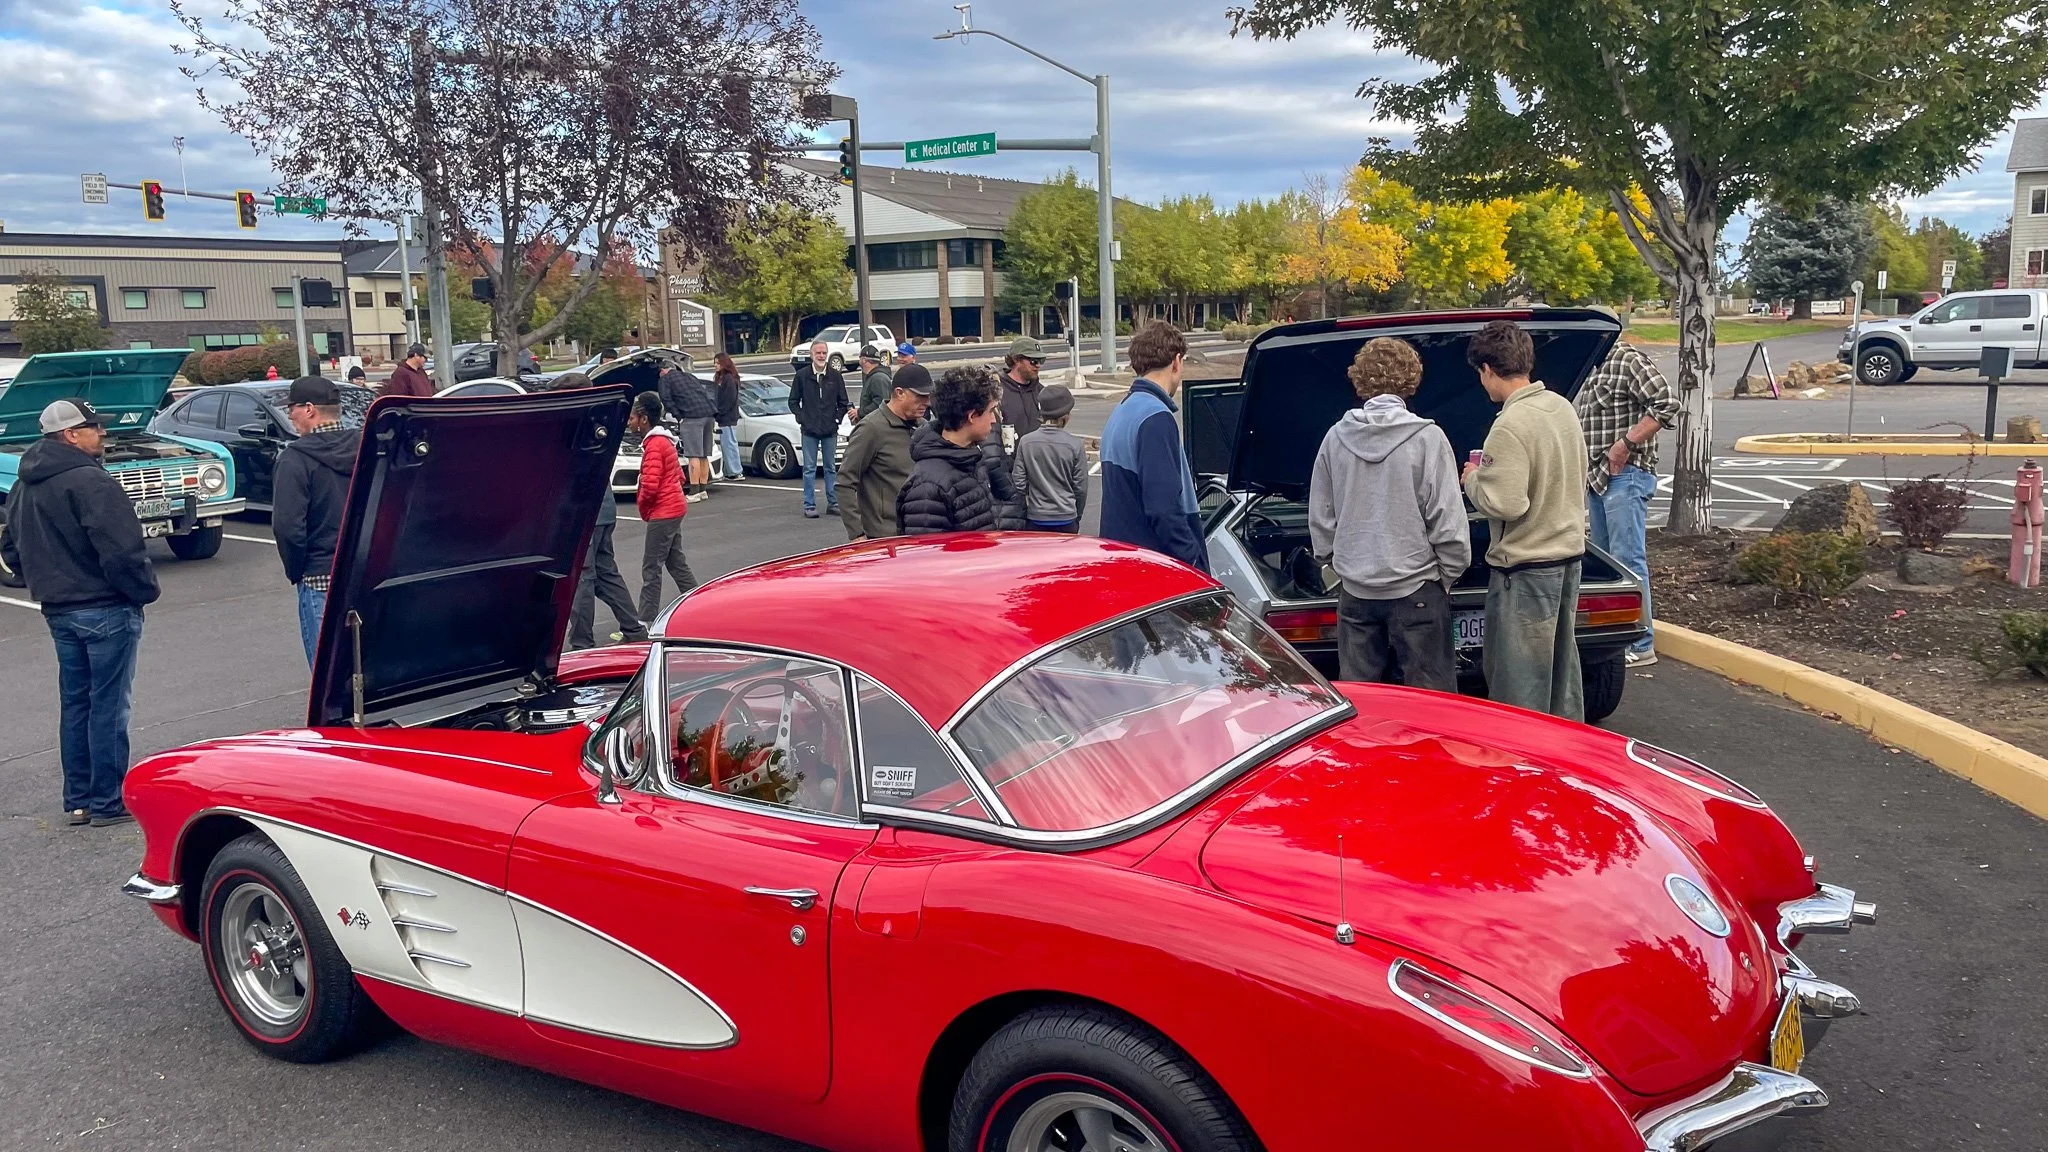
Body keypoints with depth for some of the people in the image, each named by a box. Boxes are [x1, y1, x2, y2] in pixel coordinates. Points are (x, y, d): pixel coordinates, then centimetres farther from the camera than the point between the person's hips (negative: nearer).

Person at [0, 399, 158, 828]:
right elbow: (121, 551, -24)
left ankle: (78, 799, 22)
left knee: (75, 703, 15)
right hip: (106, 610, -9)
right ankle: (108, 803, 4)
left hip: (58, 611, 9)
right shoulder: (90, 482, -19)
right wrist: (145, 590, -10)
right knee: (108, 705, -1)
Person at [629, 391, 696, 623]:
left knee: (651, 569, -6)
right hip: (674, 508, 10)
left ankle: (645, 621, -4)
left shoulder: (654, 444, -16)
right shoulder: (663, 440, 14)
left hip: (662, 514, -10)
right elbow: (679, 475, 21)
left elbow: (650, 484, -25)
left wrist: (642, 504, -6)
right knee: (676, 564, 17)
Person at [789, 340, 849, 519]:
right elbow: (793, 401, 7)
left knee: (831, 468, 8)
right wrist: (801, 418, -3)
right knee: (810, 469, 1)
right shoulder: (802, 375, 0)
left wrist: (837, 418, 0)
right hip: (809, 430, -1)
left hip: (830, 430, 1)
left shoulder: (835, 375, 3)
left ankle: (833, 503, 14)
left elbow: (843, 402, 10)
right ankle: (809, 505, 4)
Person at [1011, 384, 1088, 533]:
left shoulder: (1025, 442, -6)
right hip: (1066, 520, -1)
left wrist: (1023, 512, 11)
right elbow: (1081, 487, -2)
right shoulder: (1075, 445, -9)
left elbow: (1019, 483, -3)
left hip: (1035, 520, 1)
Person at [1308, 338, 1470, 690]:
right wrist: (1450, 574, 5)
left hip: (1355, 591, 4)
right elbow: (1447, 519, -9)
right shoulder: (1427, 438, -11)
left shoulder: (1336, 437, 0)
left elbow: (1320, 517, 8)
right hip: (1416, 588, -4)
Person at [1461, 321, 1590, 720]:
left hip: (1526, 566, -9)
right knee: (1562, 662, 20)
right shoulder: (1563, 408, 6)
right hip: (1569, 552, 9)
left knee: (1519, 680, 1)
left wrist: (1474, 480, -6)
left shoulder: (1510, 426, -21)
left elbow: (1505, 504, -25)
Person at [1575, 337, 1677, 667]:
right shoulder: (1595, 369, 18)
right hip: (1599, 478, 10)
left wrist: (1626, 444, -21)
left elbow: (1666, 404, -21)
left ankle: (1641, 647, -6)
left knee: (1628, 559, -9)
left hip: (1626, 476, -10)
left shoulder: (1628, 360, -11)